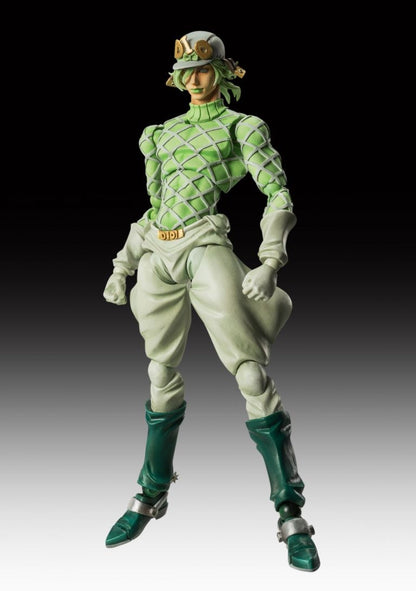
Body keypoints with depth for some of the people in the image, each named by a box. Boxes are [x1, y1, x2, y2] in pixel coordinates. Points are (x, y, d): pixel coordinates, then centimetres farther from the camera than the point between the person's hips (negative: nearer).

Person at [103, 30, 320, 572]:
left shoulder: (241, 125, 8)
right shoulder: (165, 133, 23)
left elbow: (279, 193, -2)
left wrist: (270, 262, -16)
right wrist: (122, 266, 19)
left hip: (205, 249, -5)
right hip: (158, 253, 5)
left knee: (252, 374, -11)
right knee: (162, 377, 12)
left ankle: (291, 514, -5)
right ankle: (152, 495, 28)